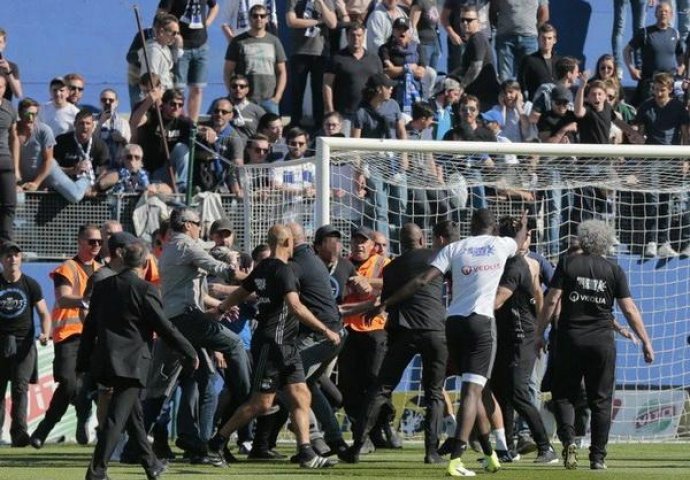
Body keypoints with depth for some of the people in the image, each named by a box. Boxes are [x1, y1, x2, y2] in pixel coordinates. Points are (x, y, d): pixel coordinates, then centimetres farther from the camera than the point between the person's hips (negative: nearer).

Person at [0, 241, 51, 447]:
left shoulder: (30, 284, 3)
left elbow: (44, 313, 5)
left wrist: (45, 334, -12)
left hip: (24, 343, -1)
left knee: (20, 387, -12)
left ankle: (19, 431, -19)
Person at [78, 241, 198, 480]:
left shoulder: (102, 287, 8)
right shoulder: (145, 290, -11)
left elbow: (90, 327, 12)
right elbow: (165, 328, -9)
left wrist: (84, 363, 17)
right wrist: (191, 353, 2)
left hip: (104, 360, 7)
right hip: (132, 363, -7)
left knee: (134, 413, 21)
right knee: (117, 417, -7)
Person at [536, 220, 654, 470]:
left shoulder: (568, 264, 0)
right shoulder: (614, 270, 2)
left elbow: (551, 301, -5)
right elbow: (630, 310, 1)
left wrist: (539, 334, 1)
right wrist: (646, 342, 6)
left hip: (570, 339, -1)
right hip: (603, 342, 1)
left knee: (563, 395, 9)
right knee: (601, 400, 8)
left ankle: (568, 439, -14)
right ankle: (598, 456, 6)